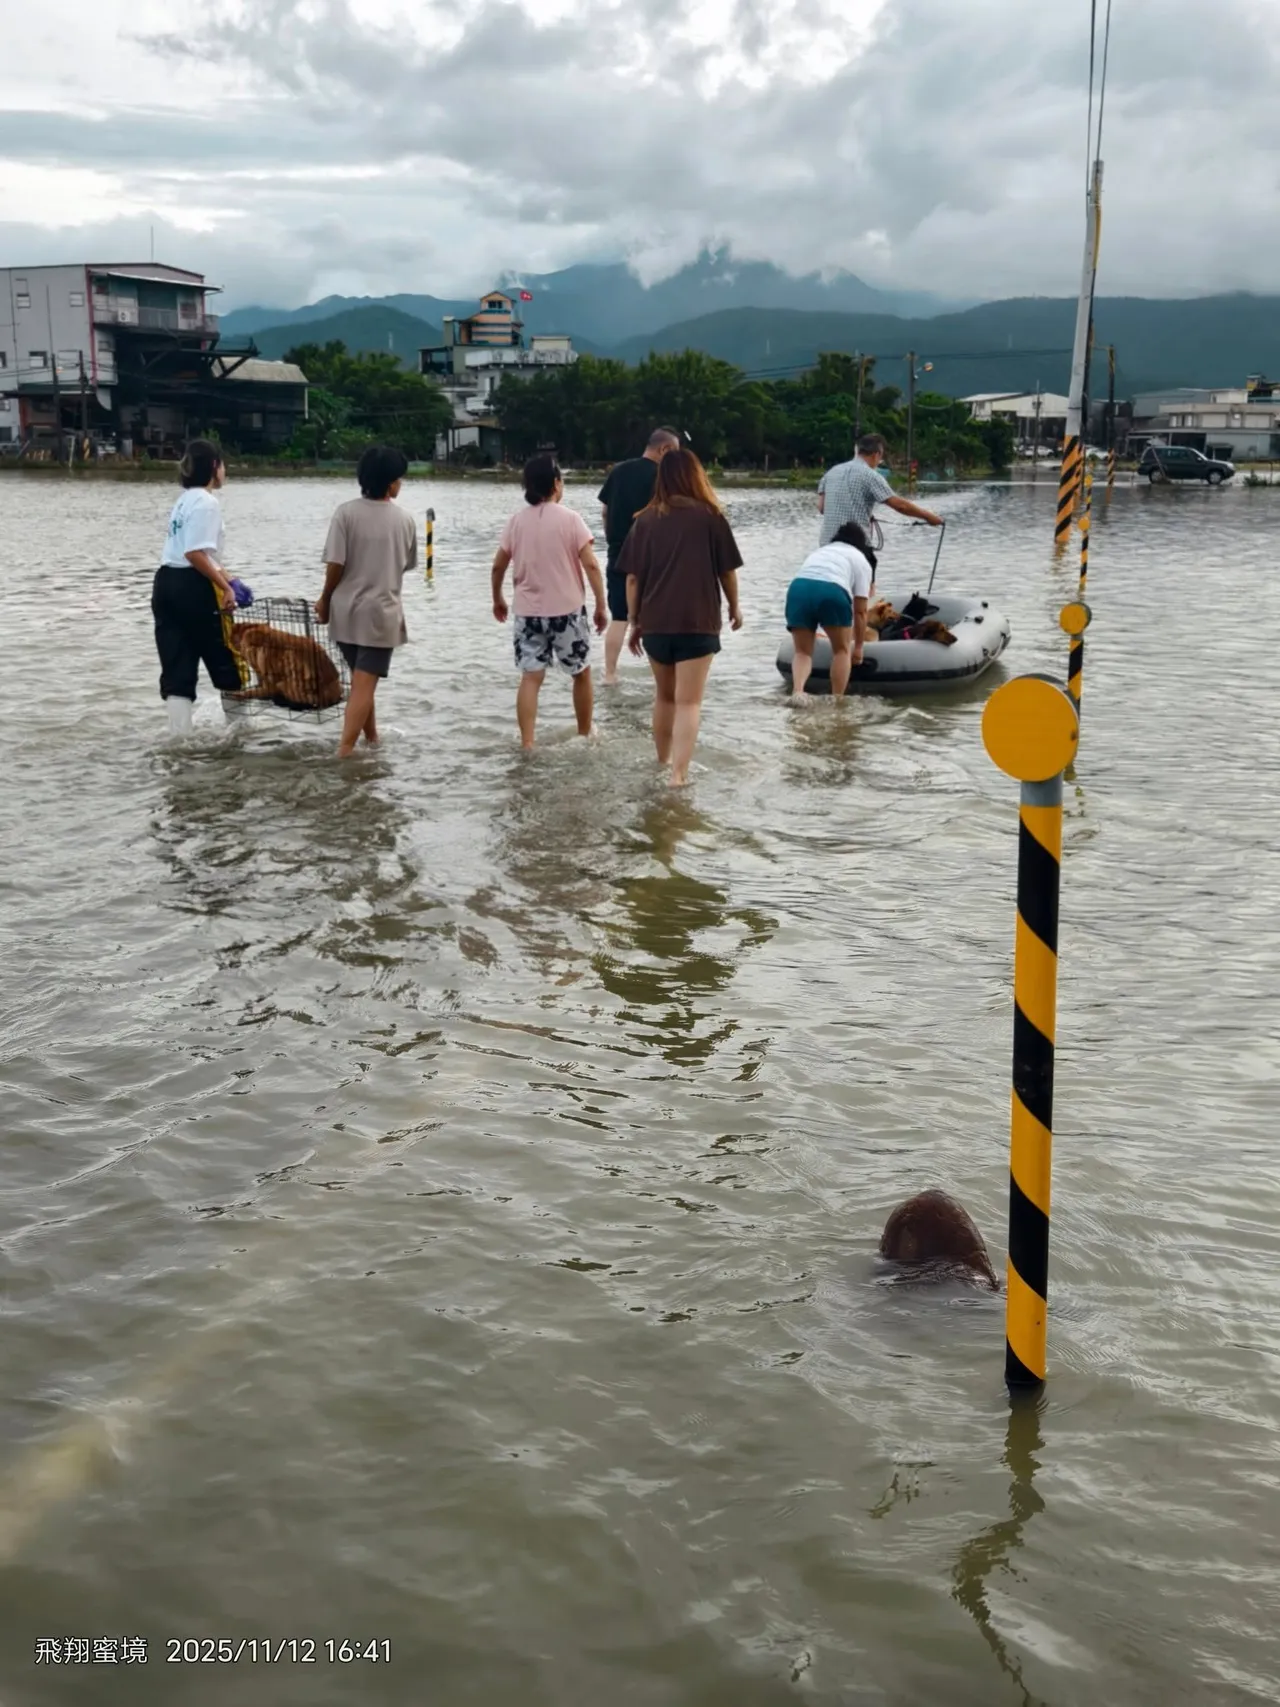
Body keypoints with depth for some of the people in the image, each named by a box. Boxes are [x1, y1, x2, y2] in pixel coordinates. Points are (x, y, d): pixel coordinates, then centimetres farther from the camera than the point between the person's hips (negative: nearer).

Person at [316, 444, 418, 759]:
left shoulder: (346, 512, -8)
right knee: (364, 683, -3)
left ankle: (371, 737, 34)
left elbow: (335, 564, -11)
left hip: (346, 609, 2)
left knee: (362, 679, 20)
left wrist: (325, 599, 5)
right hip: (382, 611, -1)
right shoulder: (405, 519, -1)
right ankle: (344, 751, -10)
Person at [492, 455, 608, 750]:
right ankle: (584, 735, 27)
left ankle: (526, 743, -6)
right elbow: (590, 565, -13)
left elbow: (498, 566, 6)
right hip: (567, 610, -3)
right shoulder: (569, 518, -8)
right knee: (582, 672, 15)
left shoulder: (517, 521, 2)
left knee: (531, 677, 2)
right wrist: (601, 606, -6)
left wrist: (497, 599, 22)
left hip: (528, 611, 3)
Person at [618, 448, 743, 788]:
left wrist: (634, 621, 13)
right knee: (688, 702, -3)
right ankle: (679, 773, -13)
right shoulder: (710, 517, -1)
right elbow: (727, 571, 3)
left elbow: (632, 577, 4)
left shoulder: (645, 520, 5)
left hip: (654, 622, 3)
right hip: (697, 622, -3)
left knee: (664, 695, 21)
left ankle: (662, 762, 34)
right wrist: (734, 606, 20)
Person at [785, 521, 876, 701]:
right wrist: (858, 646, 29)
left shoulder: (819, 552, 40)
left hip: (798, 589, 3)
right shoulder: (861, 560, 26)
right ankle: (837, 700, 14)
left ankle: (797, 691, -10)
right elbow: (860, 611, 20)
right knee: (842, 650, 18)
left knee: (803, 651, 14)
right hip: (832, 591, -3)